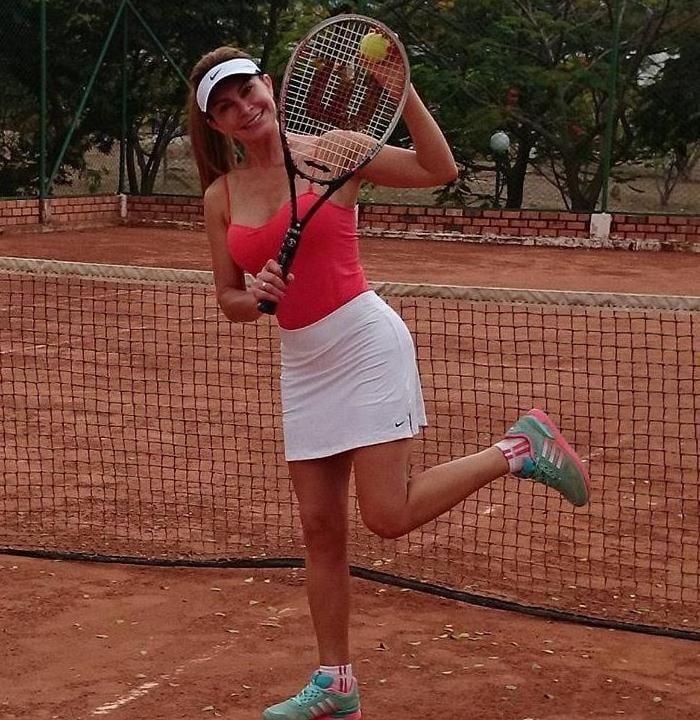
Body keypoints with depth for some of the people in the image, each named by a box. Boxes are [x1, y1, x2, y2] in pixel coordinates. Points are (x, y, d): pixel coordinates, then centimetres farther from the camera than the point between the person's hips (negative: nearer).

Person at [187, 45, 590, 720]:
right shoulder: (220, 196, 5)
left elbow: (440, 170, -9)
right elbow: (229, 301, 10)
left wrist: (404, 89, -17)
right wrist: (254, 296, -12)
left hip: (364, 341, -5)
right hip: (301, 361, 5)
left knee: (388, 514, -14)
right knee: (320, 528, 8)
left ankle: (519, 448, 6)